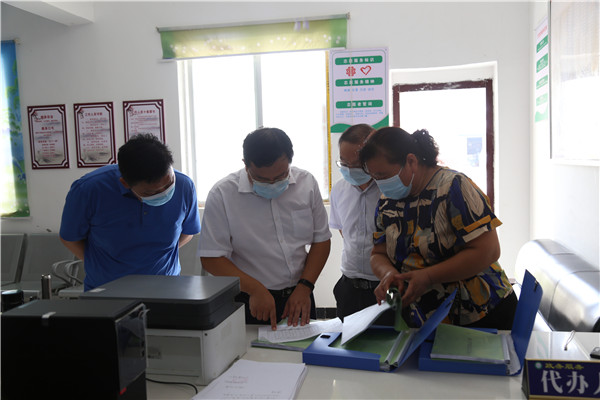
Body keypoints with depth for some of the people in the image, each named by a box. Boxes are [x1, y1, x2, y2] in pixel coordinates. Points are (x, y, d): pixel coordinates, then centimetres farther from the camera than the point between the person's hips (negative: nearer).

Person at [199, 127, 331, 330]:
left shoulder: (307, 183, -1)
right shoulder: (222, 194, -10)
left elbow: (321, 240, 5)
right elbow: (211, 258, -10)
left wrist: (304, 287, -6)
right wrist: (256, 289, -19)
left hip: (299, 298, 3)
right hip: (250, 304, -2)